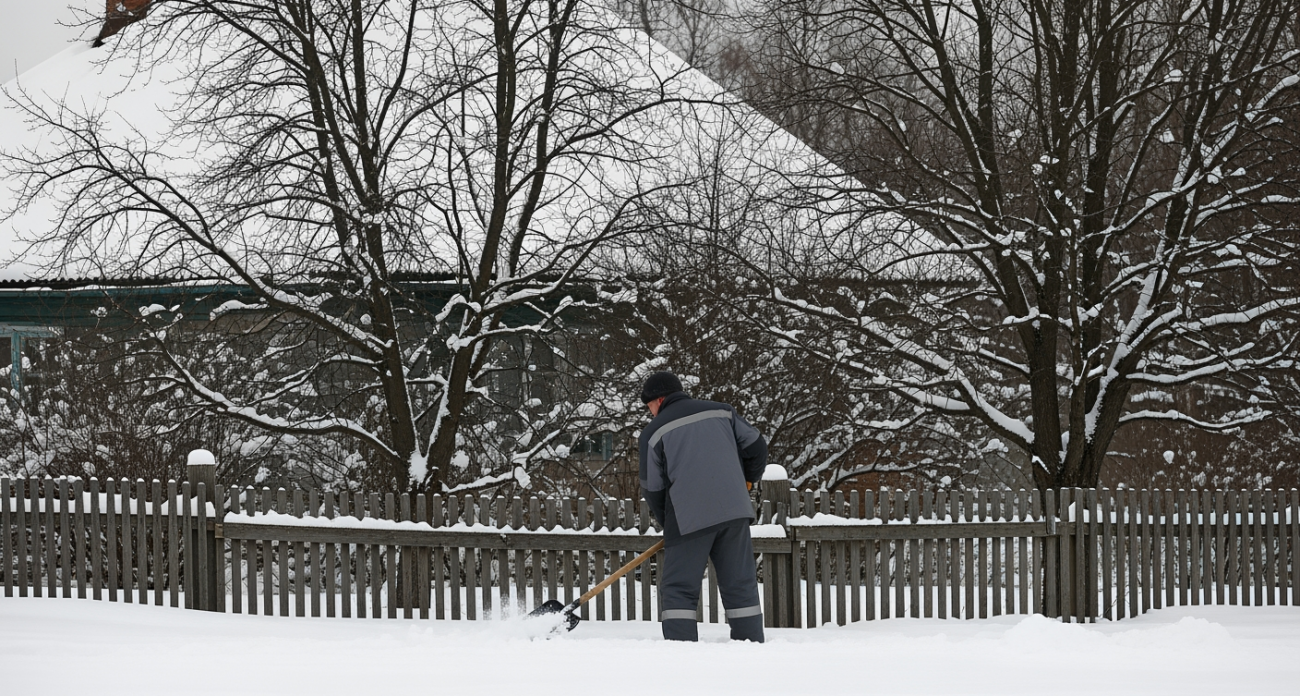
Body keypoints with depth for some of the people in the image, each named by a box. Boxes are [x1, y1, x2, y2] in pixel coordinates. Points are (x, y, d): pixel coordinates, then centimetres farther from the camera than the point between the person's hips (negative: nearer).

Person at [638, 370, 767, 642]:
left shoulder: (654, 431, 6)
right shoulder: (721, 411, 14)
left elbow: (652, 488, 7)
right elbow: (756, 447, 15)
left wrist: (668, 524, 20)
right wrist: (747, 482, 32)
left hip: (688, 518, -3)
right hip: (734, 511, 4)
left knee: (679, 591, 1)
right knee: (741, 586, 9)